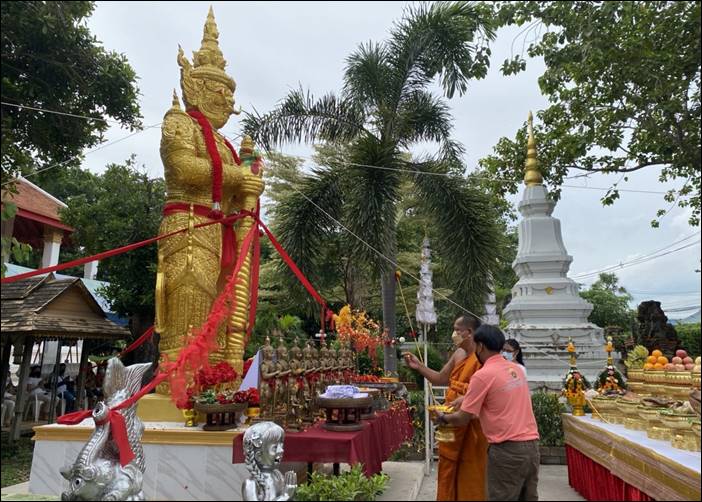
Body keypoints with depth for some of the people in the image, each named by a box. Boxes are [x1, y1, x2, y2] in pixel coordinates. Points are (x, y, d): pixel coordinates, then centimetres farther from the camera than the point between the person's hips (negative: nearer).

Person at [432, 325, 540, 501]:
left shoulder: (483, 375, -11)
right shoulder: (515, 369, 11)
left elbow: (463, 418, -6)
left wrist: (443, 418, 13)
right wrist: (466, 399, 28)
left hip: (507, 449, -7)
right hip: (531, 444, 7)